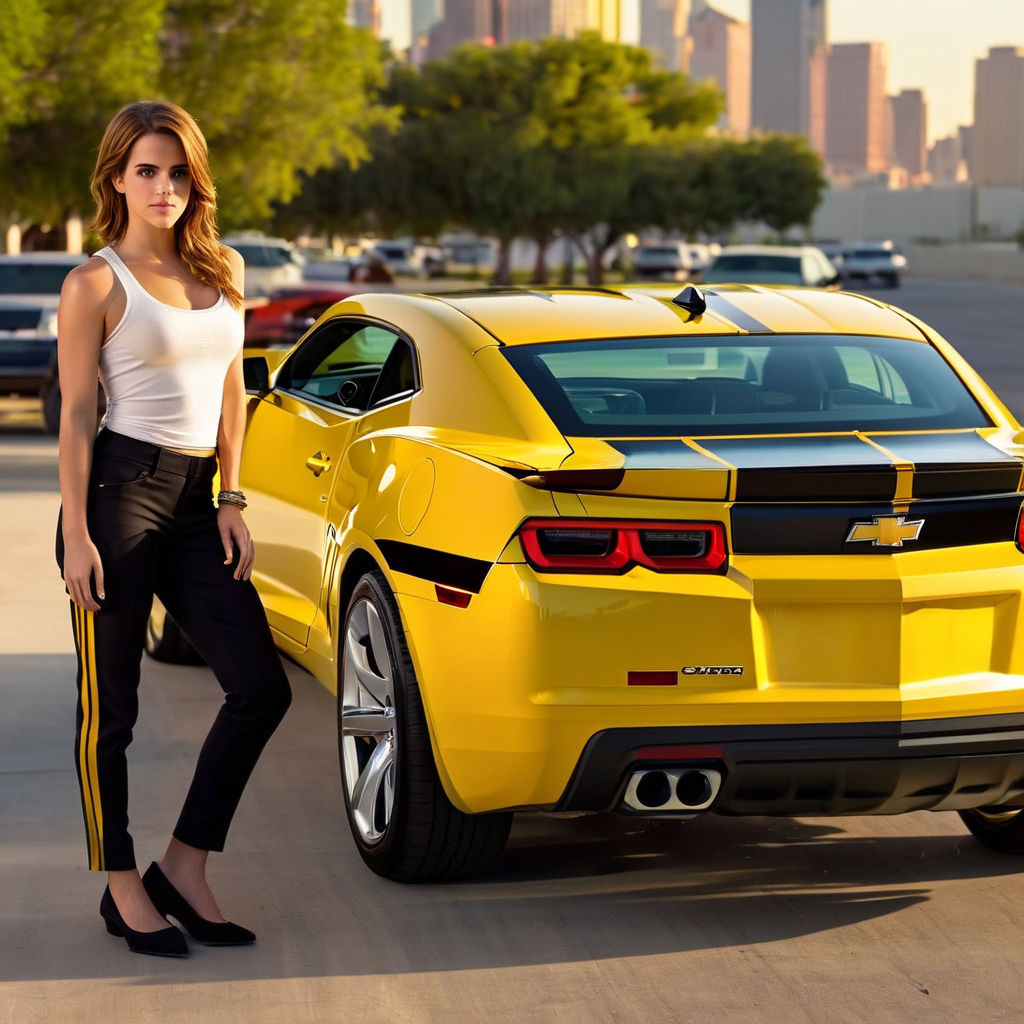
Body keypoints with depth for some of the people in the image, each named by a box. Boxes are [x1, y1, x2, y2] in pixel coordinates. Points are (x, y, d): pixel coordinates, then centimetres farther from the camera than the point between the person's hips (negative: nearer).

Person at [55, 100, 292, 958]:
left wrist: (232, 504, 9)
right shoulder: (96, 284, -4)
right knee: (111, 702, 2)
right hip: (120, 490, -6)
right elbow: (76, 414, -6)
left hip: (195, 501, 6)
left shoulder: (224, 271, 12)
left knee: (261, 689, 0)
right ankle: (123, 887, 15)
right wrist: (76, 536, -11)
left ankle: (185, 867, 11)